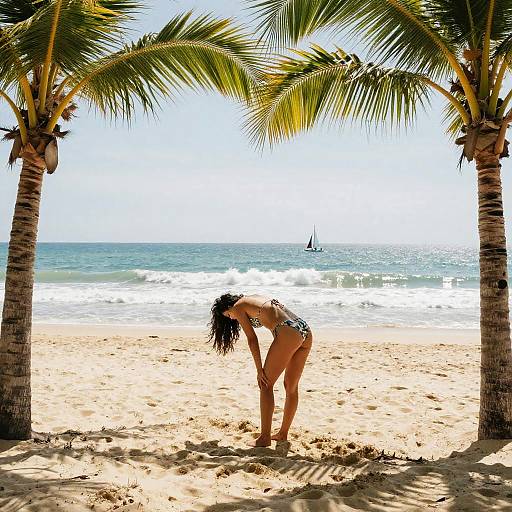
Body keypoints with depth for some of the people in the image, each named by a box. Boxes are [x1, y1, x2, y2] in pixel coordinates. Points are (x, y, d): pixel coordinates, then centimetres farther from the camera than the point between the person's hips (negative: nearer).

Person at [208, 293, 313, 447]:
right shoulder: (255, 299, 30)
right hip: (305, 331, 8)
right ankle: (282, 434, 27)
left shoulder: (238, 307, 8)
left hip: (289, 333, -8)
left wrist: (260, 370, 4)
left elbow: (252, 339, 2)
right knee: (291, 387, 16)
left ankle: (265, 438, 5)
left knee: (266, 385, 3)